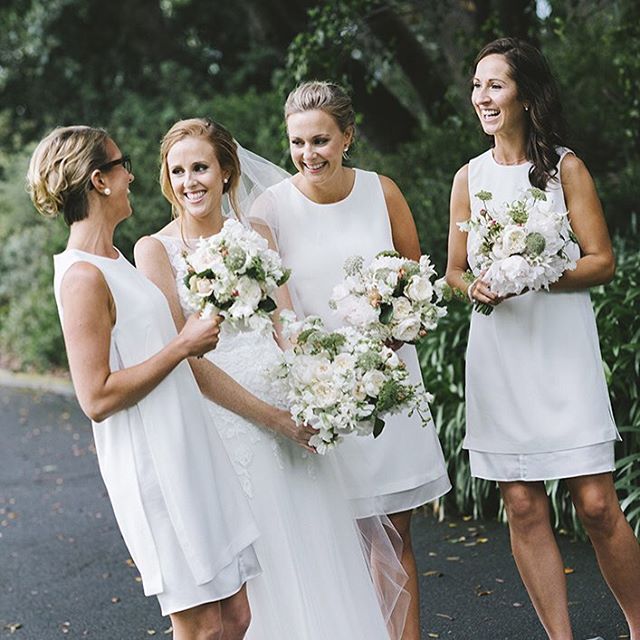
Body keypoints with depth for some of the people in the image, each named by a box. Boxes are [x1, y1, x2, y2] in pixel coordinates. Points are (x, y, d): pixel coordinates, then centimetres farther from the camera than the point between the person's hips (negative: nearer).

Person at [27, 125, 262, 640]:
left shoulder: (113, 260, 14)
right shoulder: (82, 276, -16)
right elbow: (98, 397, -21)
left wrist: (196, 331, 16)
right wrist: (183, 344, -15)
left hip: (189, 455, 9)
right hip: (155, 466, -9)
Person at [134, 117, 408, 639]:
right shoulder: (156, 249, -4)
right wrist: (270, 416, -14)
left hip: (290, 409, 4)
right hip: (223, 417, -3)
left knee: (319, 552, 8)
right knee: (262, 571, 4)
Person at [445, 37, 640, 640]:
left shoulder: (564, 166, 2)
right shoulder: (469, 177, 11)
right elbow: (454, 270, 16)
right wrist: (476, 287, -7)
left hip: (562, 345, -3)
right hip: (496, 350, 3)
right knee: (523, 509, 2)